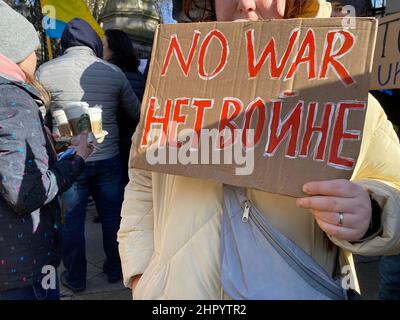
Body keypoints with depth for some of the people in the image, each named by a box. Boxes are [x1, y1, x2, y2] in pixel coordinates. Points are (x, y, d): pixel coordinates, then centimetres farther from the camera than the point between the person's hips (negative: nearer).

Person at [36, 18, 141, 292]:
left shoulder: (46, 71, -7)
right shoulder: (113, 72, -3)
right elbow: (137, 113, 7)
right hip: (108, 159, 1)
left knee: (72, 221, 13)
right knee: (112, 217, 16)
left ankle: (75, 278, 28)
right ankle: (115, 269, 32)